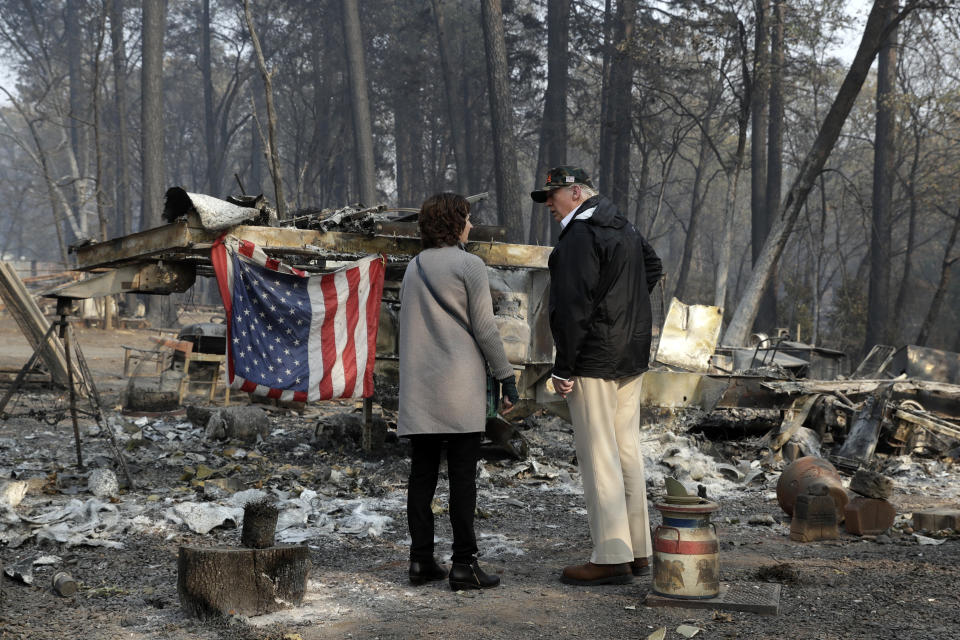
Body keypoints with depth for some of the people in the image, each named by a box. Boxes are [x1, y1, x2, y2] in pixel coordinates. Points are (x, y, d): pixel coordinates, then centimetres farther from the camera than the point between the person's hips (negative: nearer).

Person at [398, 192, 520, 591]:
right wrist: (506, 377, -2)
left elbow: (407, 326, 15)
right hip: (460, 385, -5)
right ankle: (464, 564, -2)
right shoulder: (469, 266, -5)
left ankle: (421, 560, 8)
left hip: (418, 388, 6)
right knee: (462, 476, -3)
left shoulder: (413, 268, 13)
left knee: (422, 473, 7)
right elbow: (484, 328, -8)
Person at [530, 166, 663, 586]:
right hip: (631, 360, 10)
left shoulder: (579, 236, -15)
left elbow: (573, 307, -20)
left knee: (598, 456, -7)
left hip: (593, 362, -9)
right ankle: (638, 551, 18)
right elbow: (653, 267, 35)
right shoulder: (626, 229, 16)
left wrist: (564, 367, -17)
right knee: (628, 450, 13)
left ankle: (611, 557, -6)